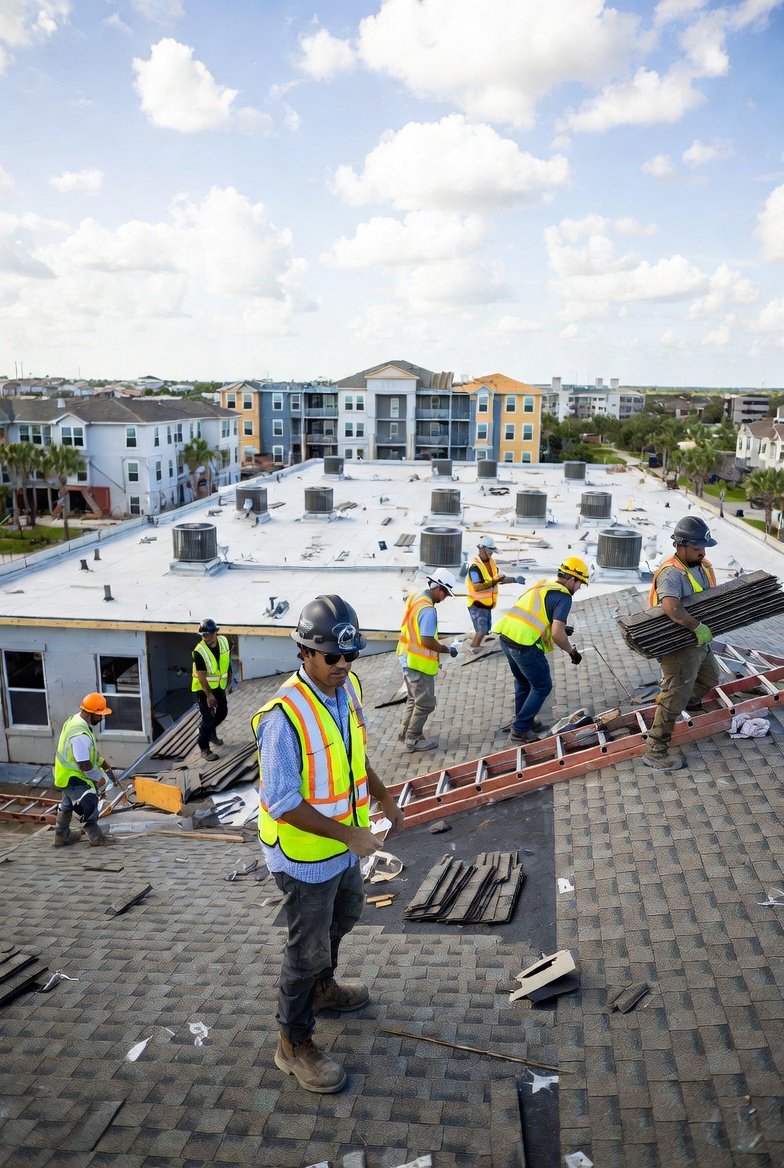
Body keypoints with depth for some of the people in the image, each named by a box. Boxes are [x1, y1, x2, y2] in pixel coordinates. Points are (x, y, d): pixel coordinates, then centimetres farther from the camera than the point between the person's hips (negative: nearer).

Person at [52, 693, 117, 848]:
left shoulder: (75, 719, -2)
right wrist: (99, 778, -15)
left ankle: (62, 836, 40)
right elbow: (84, 765, -30)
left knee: (67, 804, 24)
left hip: (65, 775, 11)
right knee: (89, 806, 2)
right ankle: (96, 837, 17)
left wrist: (100, 760, 11)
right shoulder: (80, 735, -35)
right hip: (74, 779, -11)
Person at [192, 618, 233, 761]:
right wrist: (208, 694, -21)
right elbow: (201, 676, -22)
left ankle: (211, 731, 44)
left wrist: (229, 678, 15)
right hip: (204, 688, -6)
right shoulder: (199, 651, -26)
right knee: (208, 717, -6)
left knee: (223, 712, 17)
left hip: (219, 685, 6)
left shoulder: (224, 642, -9)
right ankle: (204, 749, 7)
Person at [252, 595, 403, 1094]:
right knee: (309, 947, 9)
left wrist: (382, 796, 11)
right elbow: (283, 803, -28)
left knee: (345, 915, 30)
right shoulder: (284, 716, -32)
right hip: (305, 853, -8)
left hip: (343, 844, 8)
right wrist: (348, 833, -25)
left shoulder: (349, 687, -6)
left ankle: (321, 987, 57)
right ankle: (294, 1043, 32)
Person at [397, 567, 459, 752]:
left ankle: (406, 732, 32)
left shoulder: (415, 597, 5)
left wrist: (440, 646, 16)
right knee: (426, 703, 4)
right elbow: (427, 641, -26)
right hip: (419, 663, -10)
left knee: (414, 699, 23)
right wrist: (447, 649, -11)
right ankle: (413, 739, 12)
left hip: (408, 658, 10)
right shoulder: (428, 610, -25)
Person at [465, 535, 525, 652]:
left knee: (485, 629, 16)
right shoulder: (475, 566, -23)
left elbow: (499, 578, 14)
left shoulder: (491, 562, 6)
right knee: (482, 630, -9)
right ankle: (473, 649, 8)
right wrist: (494, 582, -35)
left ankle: (473, 644, 33)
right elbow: (477, 587, -31)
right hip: (477, 604, -9)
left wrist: (515, 579, 2)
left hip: (487, 603, 9)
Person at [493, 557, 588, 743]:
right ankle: (520, 729, 12)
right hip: (525, 645, -8)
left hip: (505, 636, 8)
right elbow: (557, 634, -15)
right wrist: (572, 652, 1)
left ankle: (523, 719, 42)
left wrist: (561, 628, 27)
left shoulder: (541, 585, 17)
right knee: (542, 687, 10)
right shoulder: (563, 597, -7)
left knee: (523, 682, 28)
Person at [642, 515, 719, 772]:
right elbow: (671, 608, -41)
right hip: (679, 646, -9)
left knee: (709, 678, 29)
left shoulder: (703, 566, 5)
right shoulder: (671, 573, -24)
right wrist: (699, 627, -35)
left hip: (700, 642, 9)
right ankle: (655, 752, -2)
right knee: (675, 698, -8)